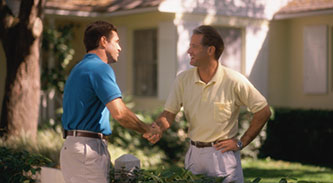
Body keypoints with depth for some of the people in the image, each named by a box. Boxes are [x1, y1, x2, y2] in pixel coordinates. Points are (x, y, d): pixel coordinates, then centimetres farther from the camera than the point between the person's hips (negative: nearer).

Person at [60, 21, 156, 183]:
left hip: (72, 145, 10)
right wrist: (146, 130, -8)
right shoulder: (100, 68, -13)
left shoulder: (79, 68, 18)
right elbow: (119, 112, -23)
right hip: (89, 148, -10)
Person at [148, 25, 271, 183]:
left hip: (222, 153, -4)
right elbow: (169, 113, 0)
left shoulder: (234, 81, -13)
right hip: (194, 152, 4)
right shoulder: (183, 79, -2)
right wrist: (158, 128, -23)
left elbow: (263, 111, -8)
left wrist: (241, 143, -7)